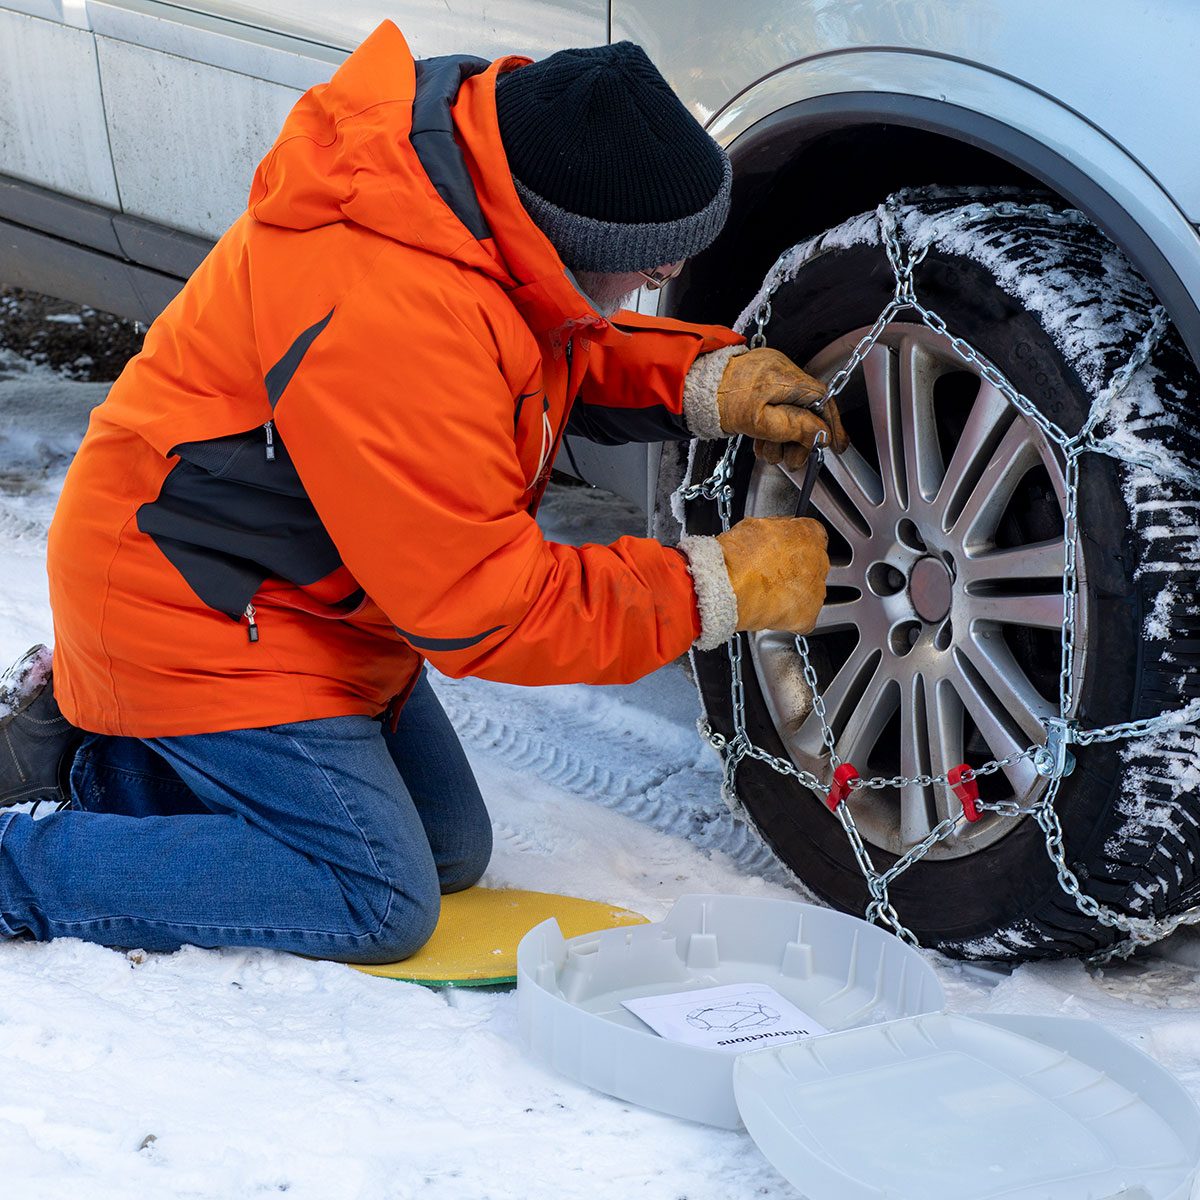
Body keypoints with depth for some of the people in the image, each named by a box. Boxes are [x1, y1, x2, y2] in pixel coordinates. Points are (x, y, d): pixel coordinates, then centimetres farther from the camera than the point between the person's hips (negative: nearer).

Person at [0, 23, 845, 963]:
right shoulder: (385, 318, -37)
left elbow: (569, 353, 10)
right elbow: (481, 608, -29)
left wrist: (708, 380, -9)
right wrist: (716, 588, -22)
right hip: (194, 611, -10)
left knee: (451, 854, 16)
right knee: (378, 902, -12)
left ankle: (88, 742, 21)